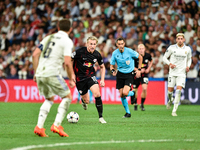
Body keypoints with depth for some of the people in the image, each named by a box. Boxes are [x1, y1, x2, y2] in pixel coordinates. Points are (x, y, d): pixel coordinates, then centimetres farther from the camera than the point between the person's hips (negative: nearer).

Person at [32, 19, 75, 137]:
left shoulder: (49, 38, 17)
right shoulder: (67, 41, -2)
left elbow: (35, 55, 12)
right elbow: (67, 62, -12)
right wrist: (71, 79, -2)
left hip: (40, 74, 6)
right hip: (52, 74, -6)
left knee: (49, 99, 23)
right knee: (67, 96, 10)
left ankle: (39, 126, 8)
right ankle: (57, 125, -3)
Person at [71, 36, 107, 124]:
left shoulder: (97, 55, -6)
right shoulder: (80, 52, -19)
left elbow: (102, 67, 11)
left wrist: (102, 80, 1)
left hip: (90, 76, 2)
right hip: (79, 78, -2)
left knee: (97, 94, -23)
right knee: (86, 100, 3)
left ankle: (100, 117, -12)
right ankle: (83, 100, 45)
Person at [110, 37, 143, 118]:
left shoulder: (129, 51, -12)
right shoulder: (115, 53, -4)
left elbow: (140, 57, 2)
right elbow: (112, 65, 5)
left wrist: (139, 70, 0)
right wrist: (113, 71, -18)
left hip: (129, 74, -3)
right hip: (120, 74, 3)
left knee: (125, 93, -23)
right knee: (121, 95, -1)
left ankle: (132, 93, 14)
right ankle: (128, 112, 14)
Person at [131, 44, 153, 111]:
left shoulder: (148, 55, -8)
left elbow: (151, 61, 15)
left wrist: (148, 69, 2)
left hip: (144, 74, 1)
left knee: (144, 89, -17)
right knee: (135, 90, 9)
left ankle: (142, 104, -1)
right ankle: (135, 104, 32)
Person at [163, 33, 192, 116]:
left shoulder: (188, 49, 4)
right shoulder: (171, 48, -2)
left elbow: (189, 58, 21)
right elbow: (164, 58, 5)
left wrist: (188, 66, 2)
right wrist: (170, 64, -14)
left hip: (182, 73, 0)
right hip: (172, 72, 0)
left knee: (179, 90, -15)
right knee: (170, 90, -1)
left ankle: (174, 111, -13)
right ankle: (170, 100, 37)